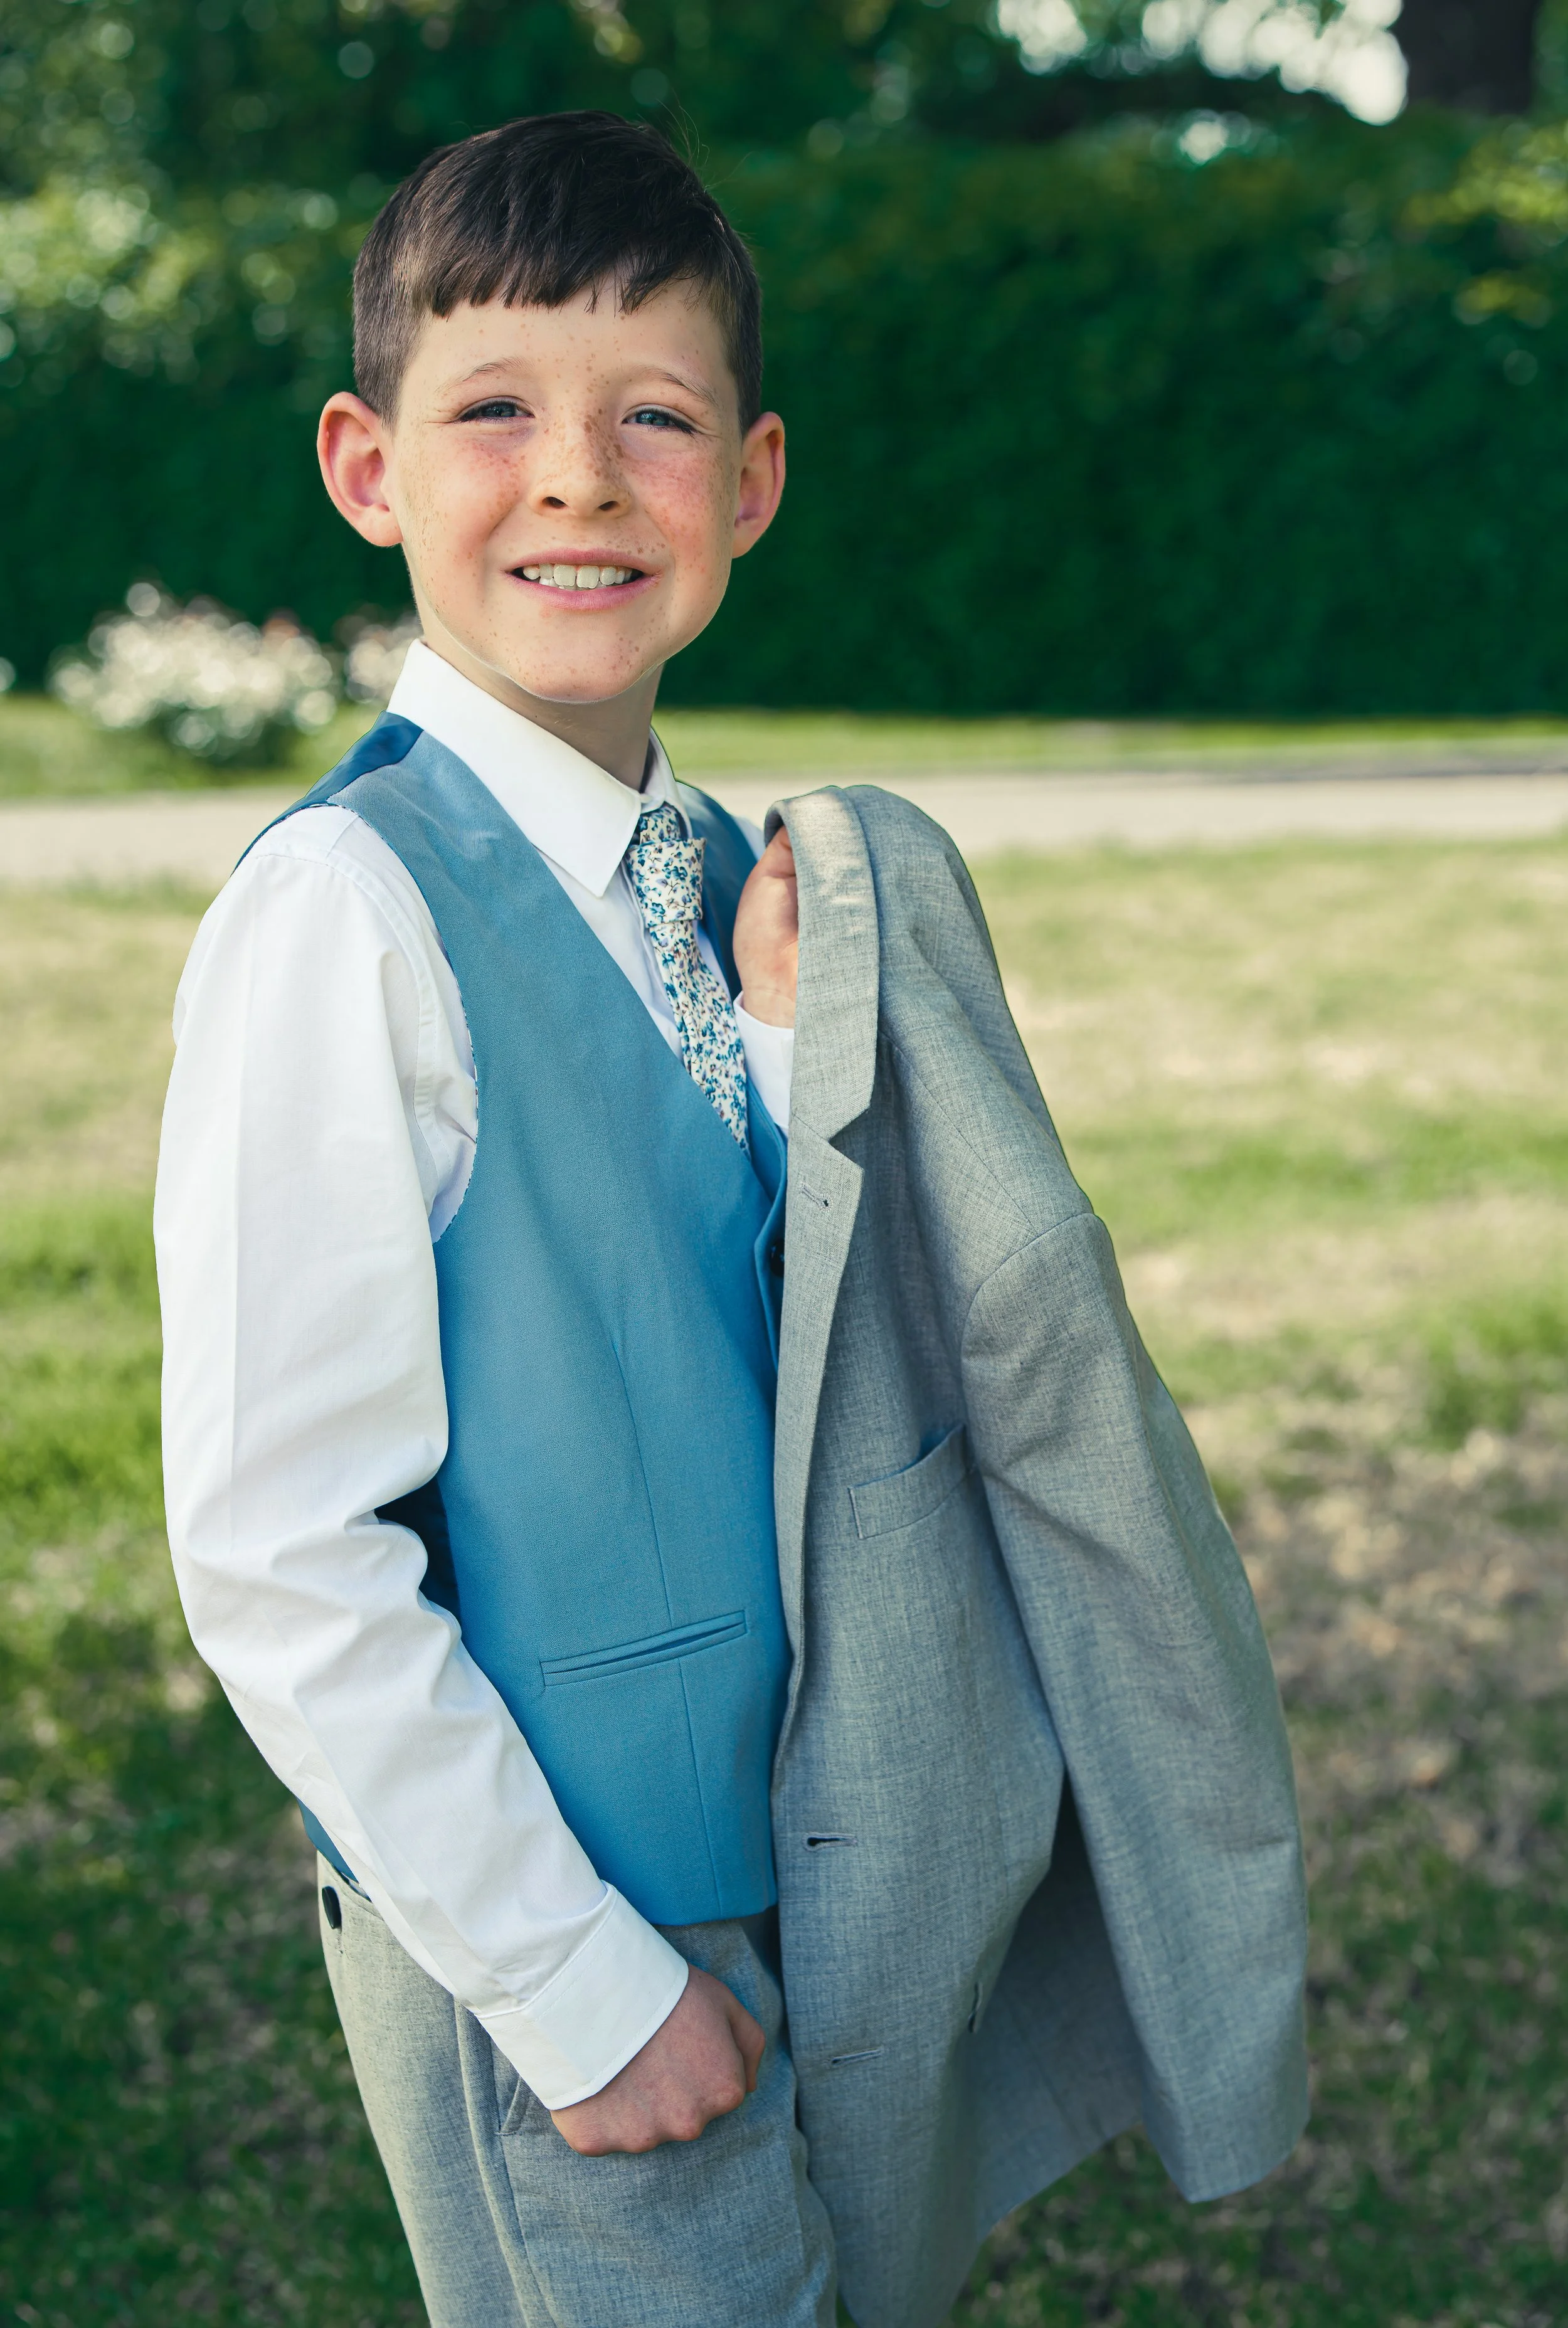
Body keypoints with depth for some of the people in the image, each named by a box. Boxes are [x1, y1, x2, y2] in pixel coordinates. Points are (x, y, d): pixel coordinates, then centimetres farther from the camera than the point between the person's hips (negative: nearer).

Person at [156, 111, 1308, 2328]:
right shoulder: (347, 911, -21)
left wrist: (805, 1079, -13)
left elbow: (773, 1347, 4)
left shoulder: (732, 881, 0)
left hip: (834, 1880, 7)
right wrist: (580, 1983, -16)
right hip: (556, 1939, -7)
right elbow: (281, 1559, -21)